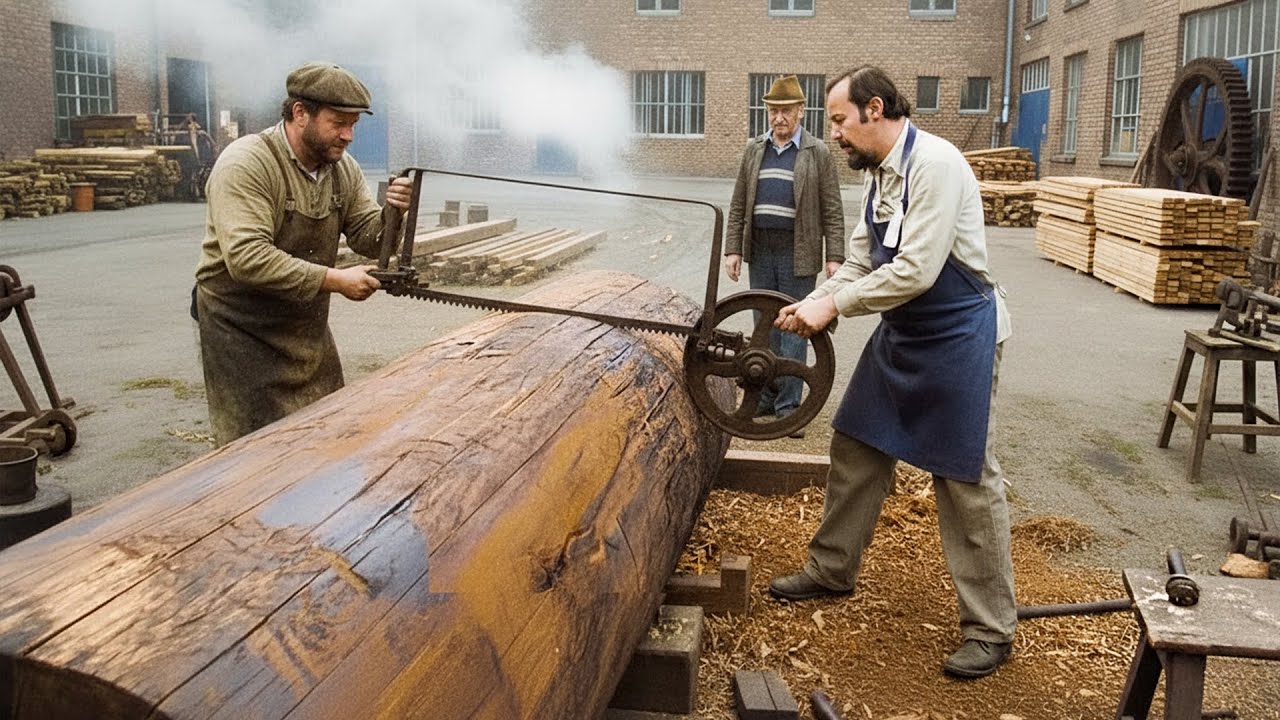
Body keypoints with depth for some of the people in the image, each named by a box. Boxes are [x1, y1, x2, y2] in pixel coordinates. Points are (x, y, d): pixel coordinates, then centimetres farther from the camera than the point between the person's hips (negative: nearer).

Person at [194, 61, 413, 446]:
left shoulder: (343, 168, 3)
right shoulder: (246, 164, -21)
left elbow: (368, 240, 4)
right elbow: (247, 258, -30)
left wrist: (391, 215, -18)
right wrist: (335, 280, -30)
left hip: (308, 327, 7)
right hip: (242, 329, -6)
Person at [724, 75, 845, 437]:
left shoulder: (818, 153, -1)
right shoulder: (754, 149, 9)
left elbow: (832, 211, -3)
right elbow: (738, 205, 10)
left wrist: (834, 257, -9)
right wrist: (733, 249, 3)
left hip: (798, 254, -4)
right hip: (759, 251, 4)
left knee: (793, 329, 1)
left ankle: (788, 405, 7)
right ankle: (766, 397, 21)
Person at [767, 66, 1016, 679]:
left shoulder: (933, 164, -22)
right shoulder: (879, 171, 7)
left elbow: (916, 270, -27)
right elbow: (861, 261, 12)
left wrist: (831, 305, -20)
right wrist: (812, 304, -3)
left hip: (957, 336, -9)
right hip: (902, 332, 9)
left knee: (965, 479, -2)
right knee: (856, 447, 14)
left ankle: (990, 628, 12)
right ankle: (832, 569, 32)